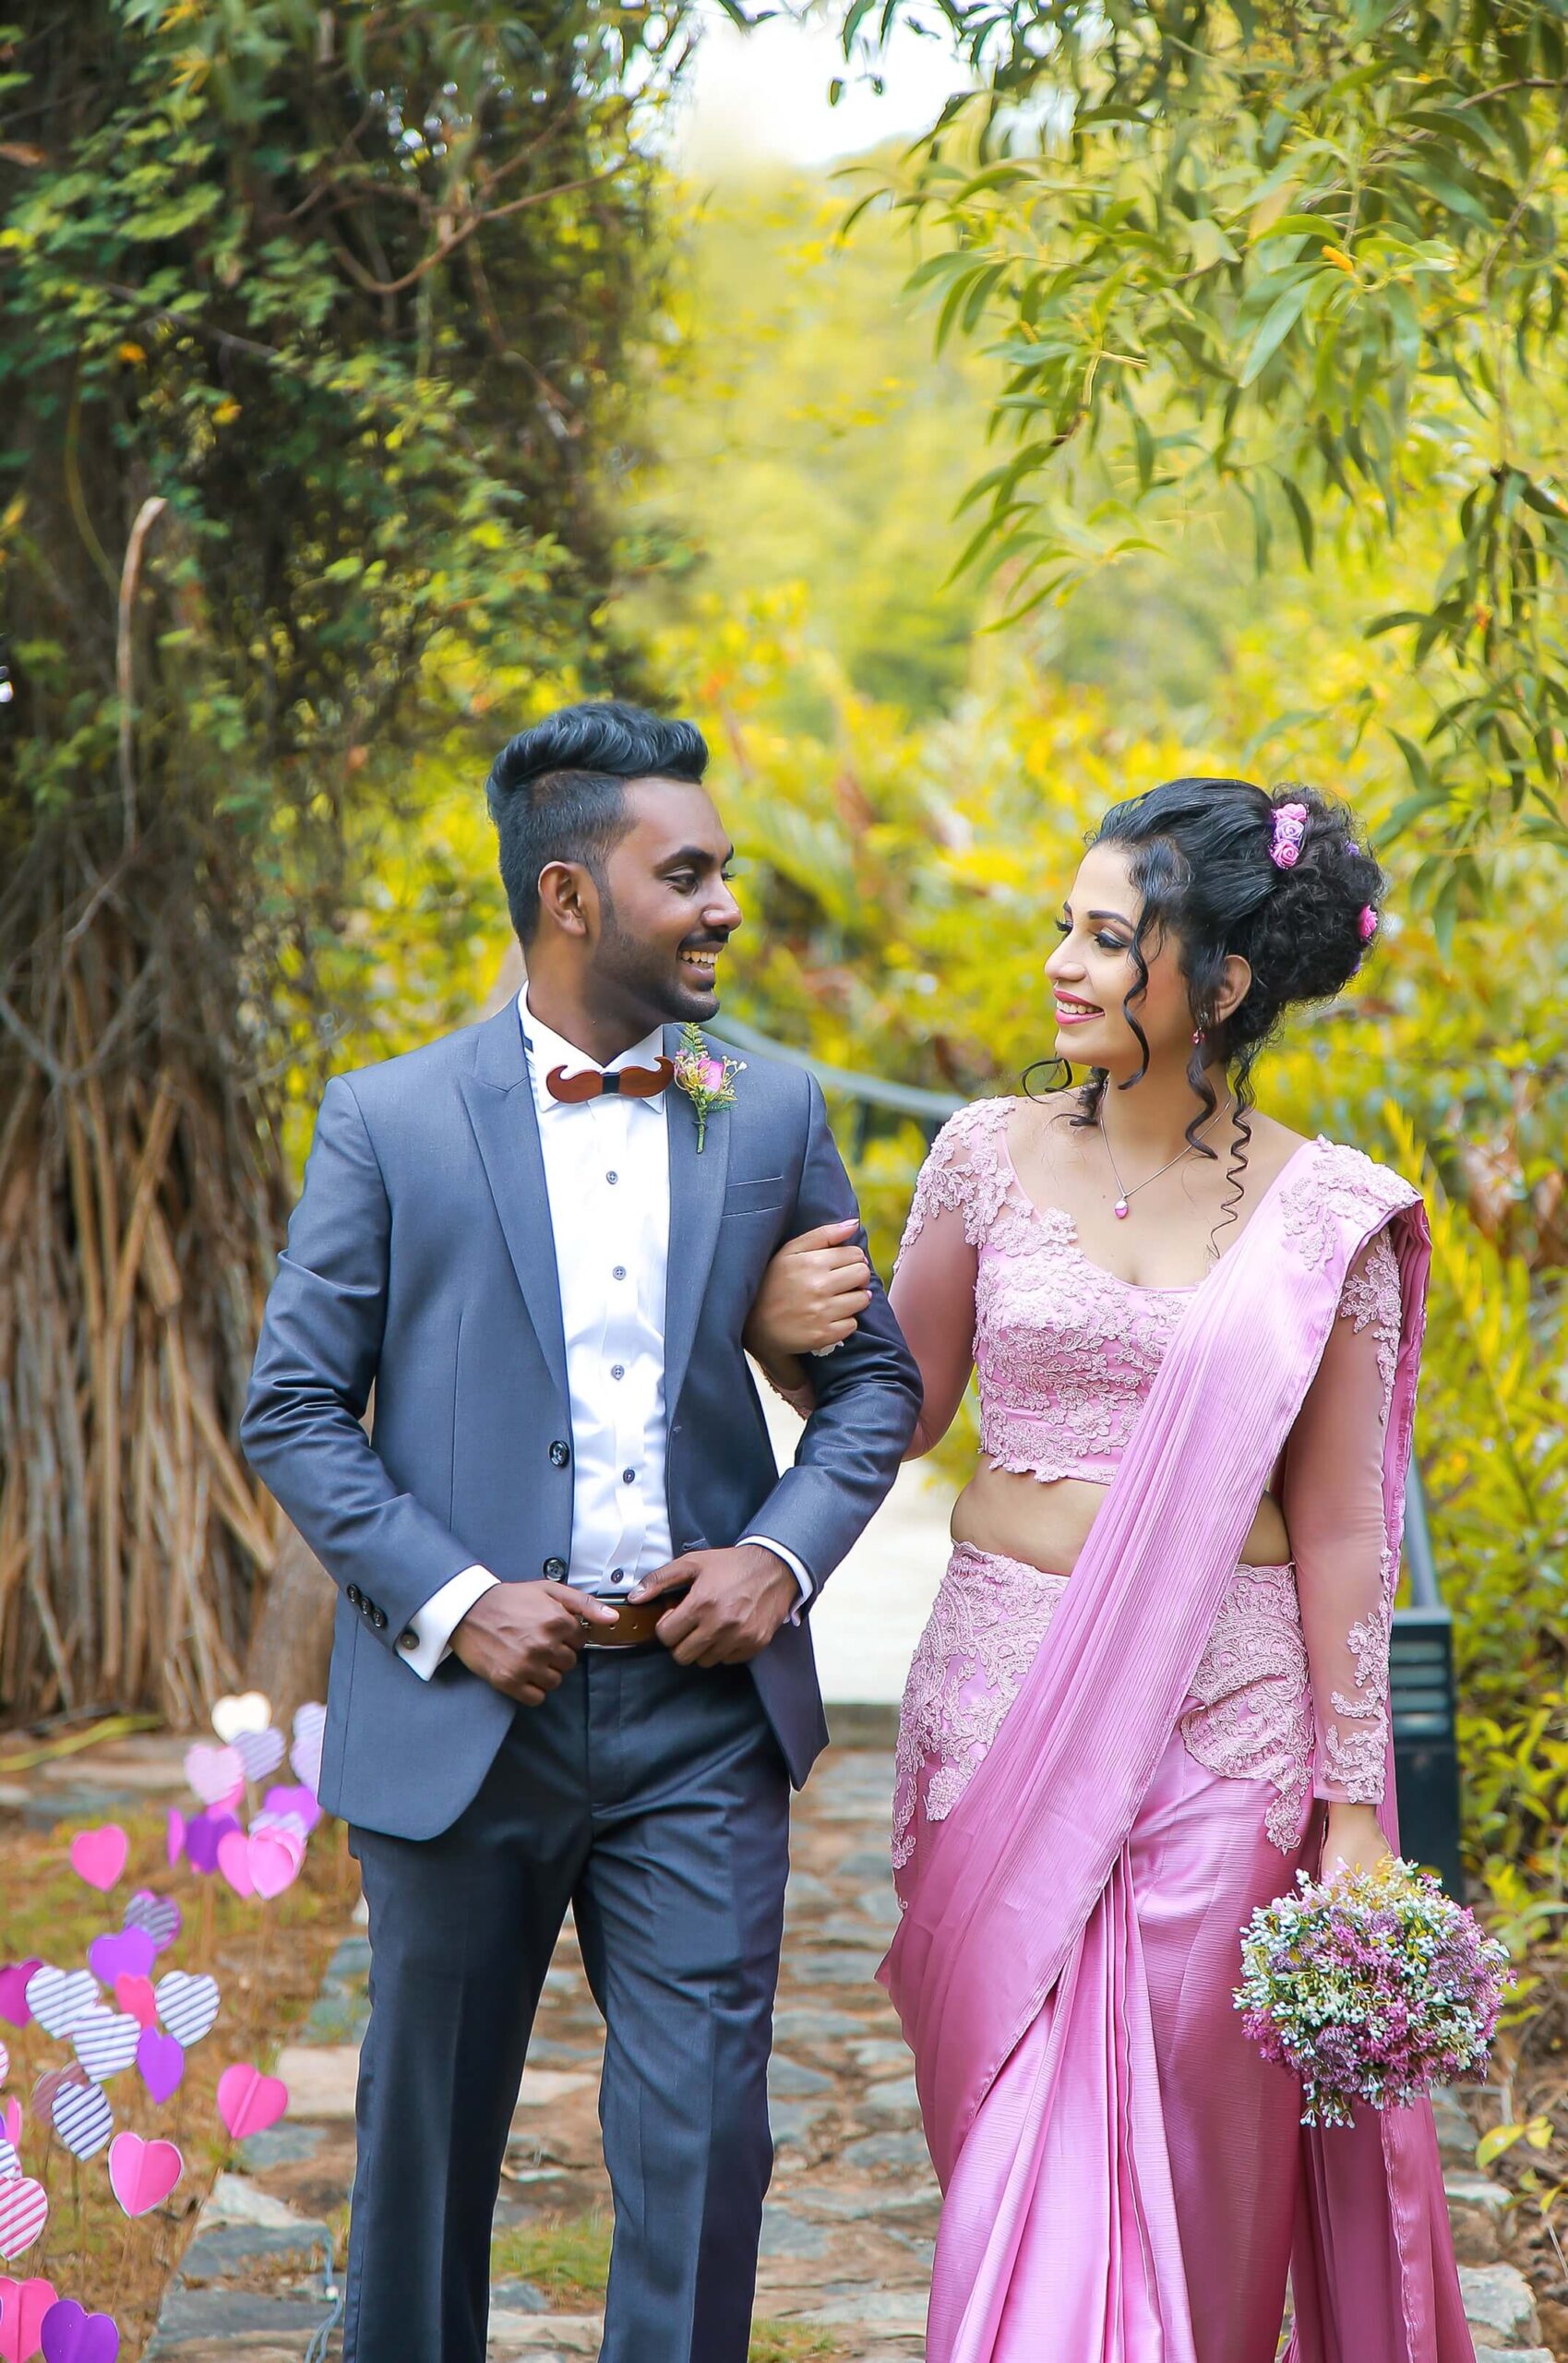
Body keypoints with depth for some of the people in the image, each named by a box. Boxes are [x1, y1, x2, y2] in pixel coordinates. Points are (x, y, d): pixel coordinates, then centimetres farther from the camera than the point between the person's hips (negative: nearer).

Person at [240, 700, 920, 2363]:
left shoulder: (773, 1116, 4)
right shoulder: (389, 1123, -3)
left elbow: (876, 1370, 10)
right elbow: (292, 1410, -2)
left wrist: (786, 1553, -7)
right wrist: (450, 1600, -14)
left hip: (703, 1707, 1)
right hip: (467, 1701, -1)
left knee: (701, 2138, 0)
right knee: (430, 2130, 14)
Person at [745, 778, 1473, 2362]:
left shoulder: (1324, 1217, -3)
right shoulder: (992, 1154, 1)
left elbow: (1336, 1526, -1)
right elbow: (901, 1410, 10)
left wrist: (1355, 1803, 0)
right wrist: (784, 1337, -11)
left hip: (1227, 1711, -1)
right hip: (1006, 1692, 1)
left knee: (1192, 2130, 7)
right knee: (1023, 2130, 5)